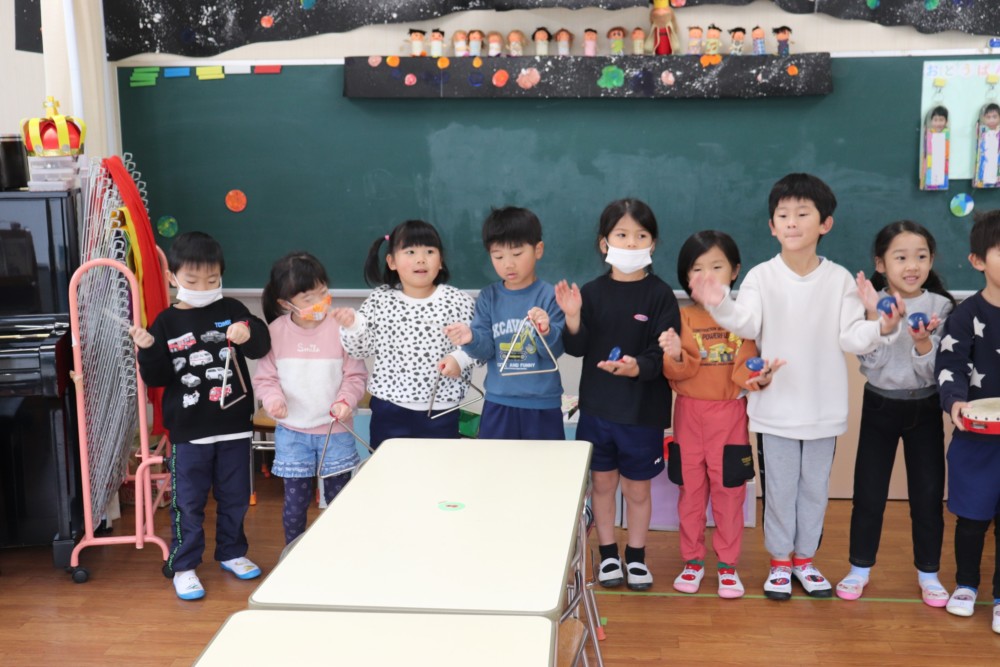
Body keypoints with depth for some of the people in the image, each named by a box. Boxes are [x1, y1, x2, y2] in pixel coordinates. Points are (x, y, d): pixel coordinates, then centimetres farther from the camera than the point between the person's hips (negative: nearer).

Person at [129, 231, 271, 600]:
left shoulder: (231, 310, -1)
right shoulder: (166, 323, -2)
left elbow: (262, 346, -12)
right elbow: (156, 378, -3)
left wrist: (249, 334, -34)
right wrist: (148, 350, -21)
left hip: (234, 425, 2)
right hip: (188, 430, -1)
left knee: (235, 496, 15)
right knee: (188, 502, 5)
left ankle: (231, 552, 33)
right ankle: (183, 565, 17)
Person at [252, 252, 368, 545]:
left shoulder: (340, 327, -11)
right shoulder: (276, 331, -6)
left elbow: (356, 374, -4)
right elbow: (265, 376, 1)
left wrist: (346, 401, -20)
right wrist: (273, 399, -17)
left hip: (334, 430, -1)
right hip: (291, 432, 1)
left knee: (338, 497, 12)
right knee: (295, 499, 10)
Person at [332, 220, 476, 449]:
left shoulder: (459, 301, -4)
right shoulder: (379, 300, 2)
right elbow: (360, 350, 5)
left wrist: (459, 359, -19)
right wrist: (352, 325, -13)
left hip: (440, 410, -1)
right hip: (388, 408, 1)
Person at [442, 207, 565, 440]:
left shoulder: (549, 296, -8)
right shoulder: (488, 298, 1)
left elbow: (555, 350, -12)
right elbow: (486, 349, -2)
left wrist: (546, 332, -33)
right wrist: (470, 338, -24)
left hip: (542, 404, -2)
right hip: (498, 403, 2)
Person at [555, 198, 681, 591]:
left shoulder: (660, 296, -8)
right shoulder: (592, 293, -1)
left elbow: (663, 354, -13)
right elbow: (577, 348, -4)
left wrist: (638, 367, -32)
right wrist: (573, 319, -22)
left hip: (643, 410, -2)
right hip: (597, 407, 2)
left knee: (637, 488, 11)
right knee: (602, 483, 13)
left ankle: (636, 556, 29)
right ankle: (608, 555, 30)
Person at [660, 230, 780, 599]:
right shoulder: (682, 316, -3)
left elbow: (746, 366, -6)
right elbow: (676, 373, -8)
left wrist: (757, 377, -28)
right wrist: (675, 356, -30)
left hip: (730, 413, 0)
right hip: (689, 412, 1)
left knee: (729, 491, 7)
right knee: (691, 490, 11)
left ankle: (728, 563, 21)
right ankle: (692, 560, 25)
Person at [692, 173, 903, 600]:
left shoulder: (840, 280, -3)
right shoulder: (761, 277, -6)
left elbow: (852, 339, -6)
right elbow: (747, 325, -20)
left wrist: (883, 329, -26)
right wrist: (719, 305, -39)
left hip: (824, 409, 1)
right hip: (776, 406, -1)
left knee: (815, 487, 14)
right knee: (778, 488, 9)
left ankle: (805, 559, 30)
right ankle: (780, 561, 25)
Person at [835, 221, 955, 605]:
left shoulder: (940, 306, -7)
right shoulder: (872, 303, -8)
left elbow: (935, 371, -10)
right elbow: (870, 364, -16)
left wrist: (923, 342, -29)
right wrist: (875, 318, -27)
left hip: (924, 408, 1)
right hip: (879, 406, 0)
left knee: (928, 493, 6)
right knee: (868, 492, 5)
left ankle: (928, 573, 23)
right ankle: (860, 567, 22)